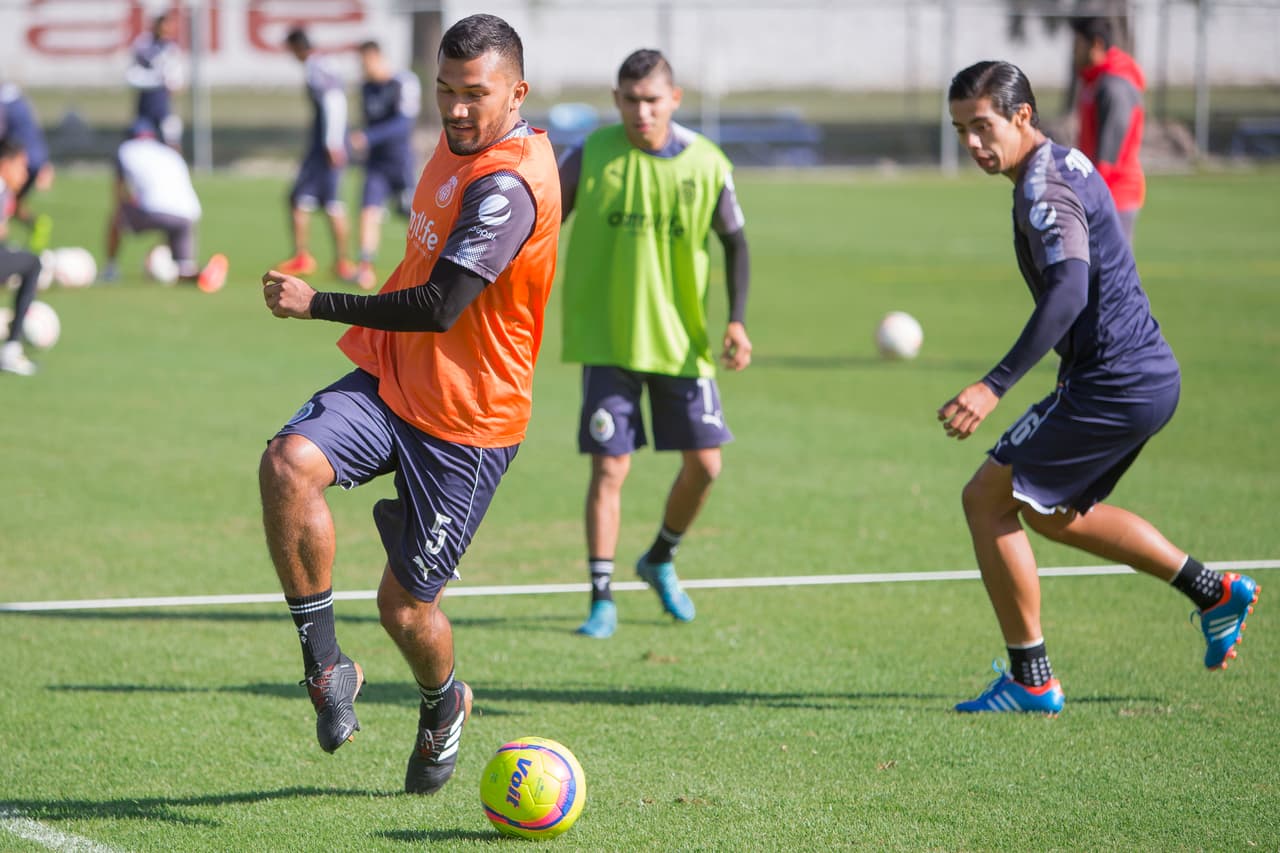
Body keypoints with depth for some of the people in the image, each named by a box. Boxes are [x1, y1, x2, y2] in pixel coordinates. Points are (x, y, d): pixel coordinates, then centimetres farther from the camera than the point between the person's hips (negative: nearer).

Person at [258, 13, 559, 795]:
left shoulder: (508, 185, -22)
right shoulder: (461, 147, 7)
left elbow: (440, 308, -28)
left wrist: (318, 304, -23)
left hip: (465, 422, -7)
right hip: (391, 380, 7)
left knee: (406, 605, 2)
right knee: (288, 465, -24)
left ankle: (443, 706, 37)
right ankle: (326, 663, -14)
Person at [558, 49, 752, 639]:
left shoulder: (706, 164, -6)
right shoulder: (589, 156, -9)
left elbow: (734, 241, 7)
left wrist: (736, 320, -3)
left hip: (681, 340, 2)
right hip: (607, 339, -2)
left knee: (703, 464, 3)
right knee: (609, 466, -7)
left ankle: (660, 561, 30)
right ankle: (602, 600, 1)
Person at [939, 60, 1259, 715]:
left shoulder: (1044, 188, -18)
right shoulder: (1067, 164, 14)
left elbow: (1069, 293, -33)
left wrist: (994, 386, -38)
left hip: (1114, 385, -10)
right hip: (1150, 374, 10)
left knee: (986, 500, -3)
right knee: (1052, 513, 25)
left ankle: (1031, 680, 1)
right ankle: (1214, 592, 27)